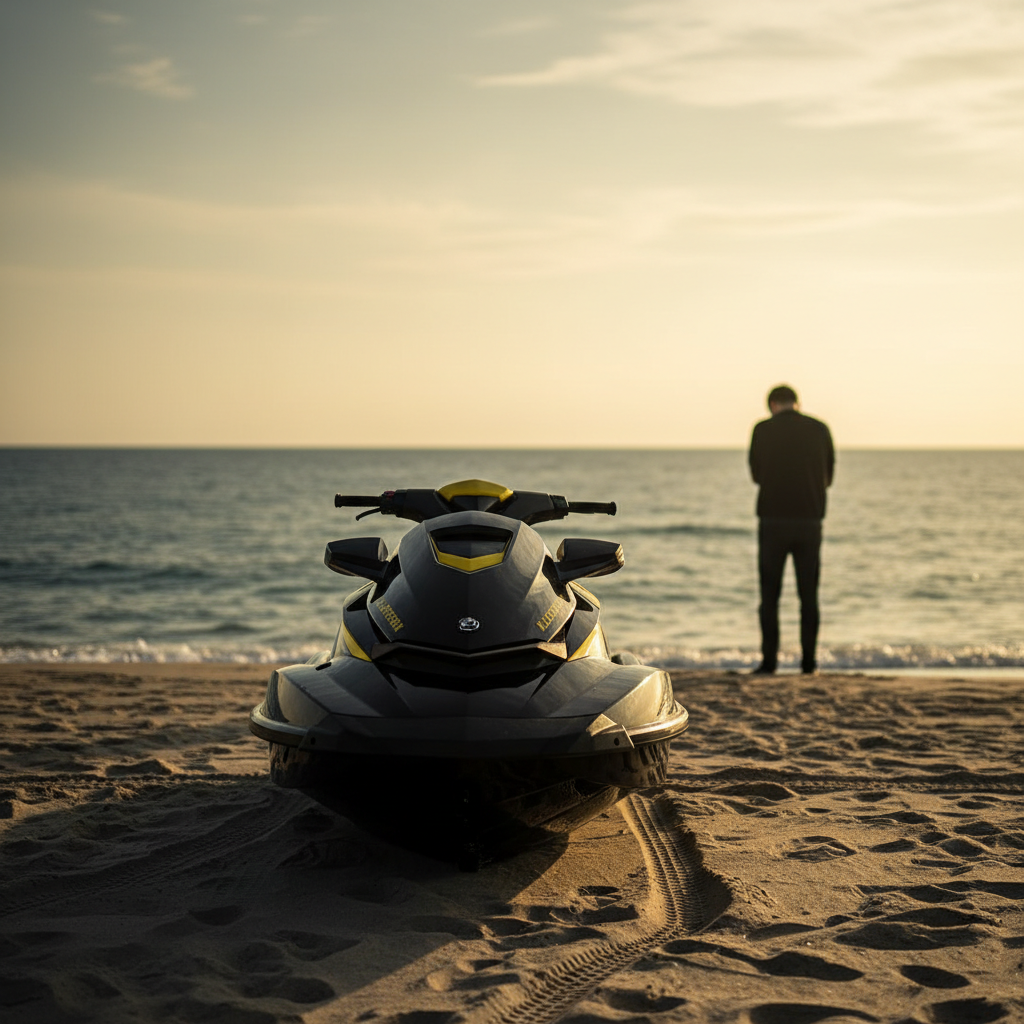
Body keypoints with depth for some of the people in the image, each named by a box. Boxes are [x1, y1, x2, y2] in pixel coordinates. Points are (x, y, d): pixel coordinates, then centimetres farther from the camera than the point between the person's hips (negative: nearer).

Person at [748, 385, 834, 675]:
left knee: (769, 596, 4)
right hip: (809, 520, 2)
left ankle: (769, 661, 2)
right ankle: (809, 661, 7)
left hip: (773, 521, -2)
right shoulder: (819, 430, 2)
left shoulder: (763, 430, -5)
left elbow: (756, 475, 6)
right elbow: (827, 477, 9)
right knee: (809, 595, 8)